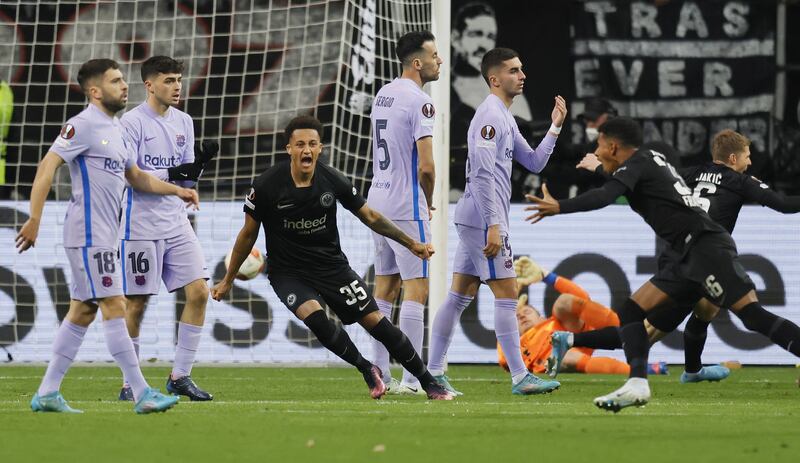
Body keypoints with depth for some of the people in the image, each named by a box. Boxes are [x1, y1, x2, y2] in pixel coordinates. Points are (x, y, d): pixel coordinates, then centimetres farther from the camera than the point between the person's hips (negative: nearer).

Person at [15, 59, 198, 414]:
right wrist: (34, 220, -21)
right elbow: (47, 166, -16)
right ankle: (142, 394, -12)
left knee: (82, 311, 9)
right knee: (114, 307, -11)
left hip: (104, 235, 10)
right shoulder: (84, 125, -11)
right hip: (88, 234, -10)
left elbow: (135, 176, 28)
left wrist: (176, 190, 16)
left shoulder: (115, 130, 18)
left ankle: (47, 393, 12)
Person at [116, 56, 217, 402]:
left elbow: (186, 178, 15)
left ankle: (180, 376, 5)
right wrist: (170, 174, -21)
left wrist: (199, 164, -6)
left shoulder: (183, 122, 12)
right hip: (141, 226, -6)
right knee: (136, 303, -1)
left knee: (198, 292, -3)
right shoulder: (132, 122, -8)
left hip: (176, 224, 6)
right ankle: (129, 383, 9)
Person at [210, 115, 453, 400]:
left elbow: (369, 216, 6)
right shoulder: (267, 186, -14)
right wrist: (228, 281, 6)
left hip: (332, 266, 2)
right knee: (314, 316, -30)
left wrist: (411, 243, 6)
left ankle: (429, 384, 8)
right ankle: (367, 371, -10)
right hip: (287, 272, -2)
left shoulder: (332, 181, -9)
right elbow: (248, 233, 0)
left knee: (376, 322, -5)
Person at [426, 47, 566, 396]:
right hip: (484, 219, -10)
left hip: (475, 220, 10)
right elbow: (482, 175, -21)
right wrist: (493, 226, -24)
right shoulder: (490, 115, -14)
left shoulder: (504, 118, 18)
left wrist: (555, 128, 10)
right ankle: (520, 377, -6)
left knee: (460, 296, 9)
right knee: (507, 294, -8)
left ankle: (433, 373, 11)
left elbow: (533, 162, 22)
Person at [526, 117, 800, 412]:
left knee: (753, 315, -18)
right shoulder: (653, 161, 23)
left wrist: (559, 208, -26)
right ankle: (637, 384, -9)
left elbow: (605, 197, -21)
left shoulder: (637, 163, -4)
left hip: (705, 245, -10)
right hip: (687, 255, 10)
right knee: (632, 311, 4)